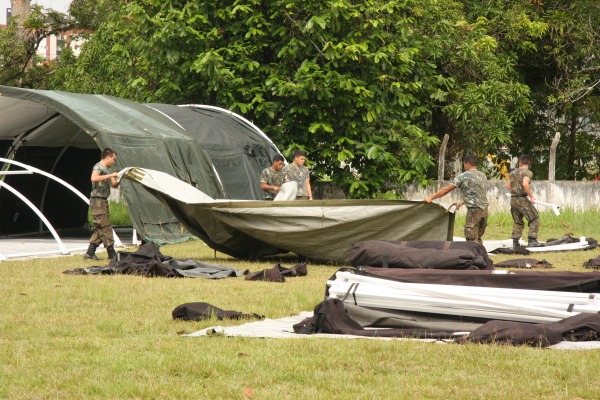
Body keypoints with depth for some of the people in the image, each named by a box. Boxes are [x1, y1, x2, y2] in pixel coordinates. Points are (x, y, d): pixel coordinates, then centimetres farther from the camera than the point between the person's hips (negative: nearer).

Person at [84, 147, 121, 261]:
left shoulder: (106, 169, 18)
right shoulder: (98, 167, -11)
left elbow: (114, 185, 24)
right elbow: (94, 178, -32)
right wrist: (110, 175, -29)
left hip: (103, 201, 10)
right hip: (97, 201, -10)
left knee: (100, 228, 10)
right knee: (105, 227, -9)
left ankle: (90, 253, 13)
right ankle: (112, 254, -9)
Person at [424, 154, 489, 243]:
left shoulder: (463, 176, -6)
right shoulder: (483, 176, 13)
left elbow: (446, 189, -1)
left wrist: (431, 197, 8)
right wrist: (462, 202, 30)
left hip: (473, 210, -6)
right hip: (484, 209, 6)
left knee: (472, 239, -2)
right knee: (478, 238, 15)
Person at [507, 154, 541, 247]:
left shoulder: (513, 172, 12)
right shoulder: (527, 172, -9)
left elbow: (508, 185, 20)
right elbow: (525, 184, -25)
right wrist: (531, 196, -17)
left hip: (513, 200, 7)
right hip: (522, 199, -7)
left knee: (517, 221, 18)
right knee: (534, 219, -1)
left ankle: (515, 241, 15)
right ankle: (532, 240, -10)